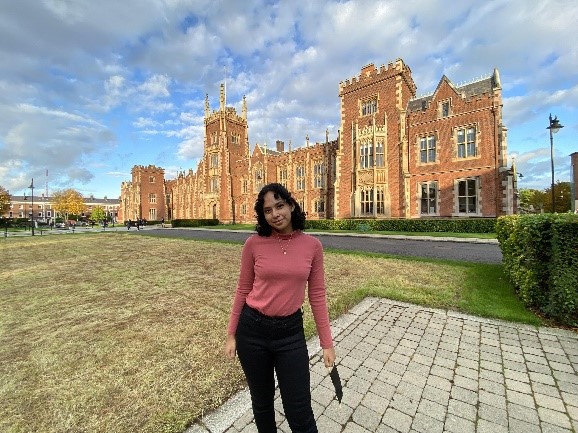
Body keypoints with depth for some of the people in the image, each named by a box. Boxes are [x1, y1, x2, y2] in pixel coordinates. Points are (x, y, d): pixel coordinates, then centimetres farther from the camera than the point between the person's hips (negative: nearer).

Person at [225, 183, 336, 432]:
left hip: (291, 332, 0)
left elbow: (317, 295, -2)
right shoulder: (253, 244, -9)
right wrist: (231, 334, 4)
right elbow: (243, 290, 0)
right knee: (261, 402, 23)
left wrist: (327, 343, 1)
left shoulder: (312, 245, -7)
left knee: (299, 412, 11)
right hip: (252, 330, 1)